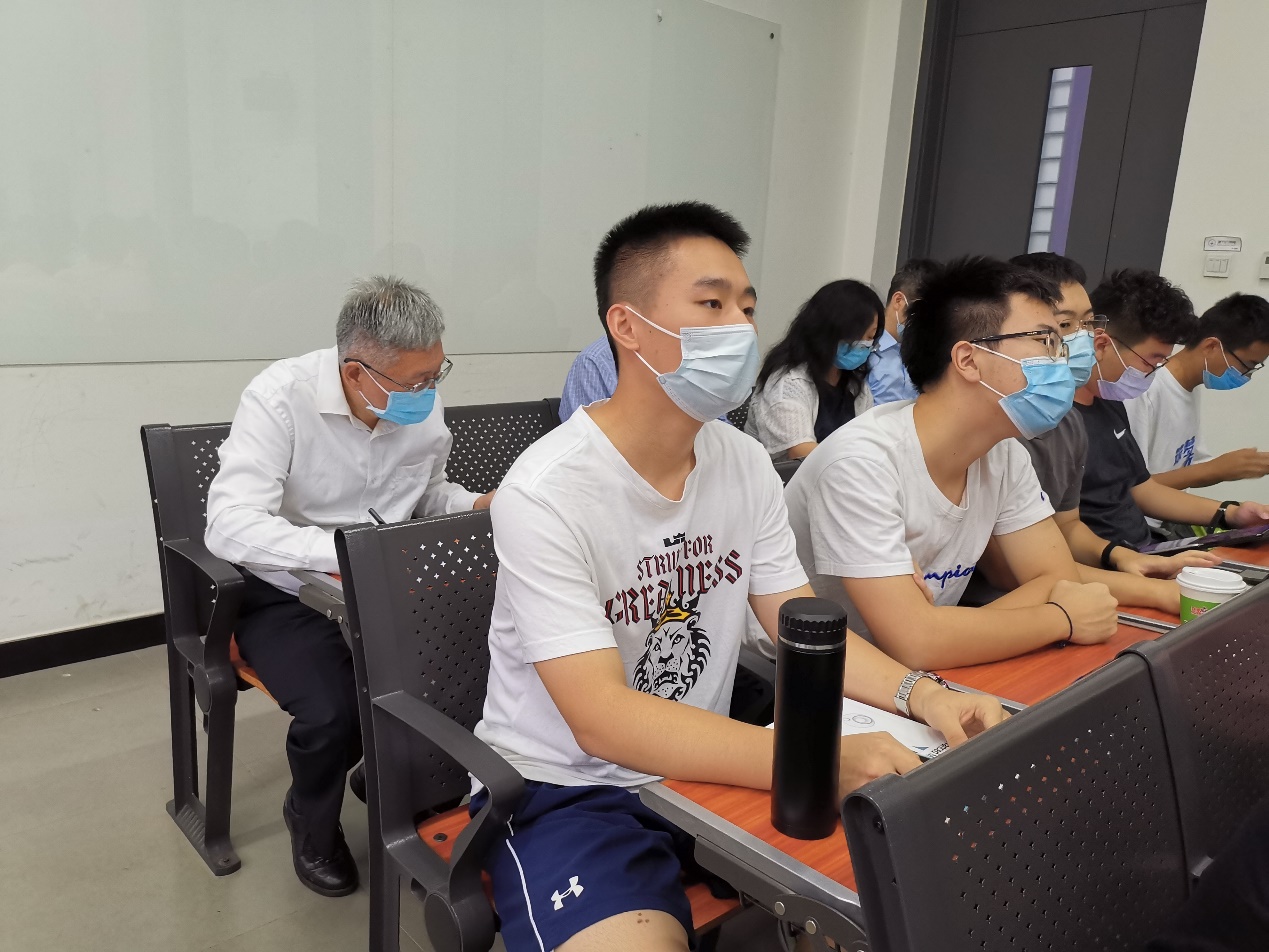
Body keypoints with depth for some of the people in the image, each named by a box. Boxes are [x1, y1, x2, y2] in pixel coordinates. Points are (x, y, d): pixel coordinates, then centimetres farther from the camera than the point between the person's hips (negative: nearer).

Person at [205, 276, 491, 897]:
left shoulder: (424, 406, -6)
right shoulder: (280, 397, -21)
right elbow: (230, 524, -31)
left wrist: (478, 506, -10)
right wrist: (342, 553, -43)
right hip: (287, 595, -4)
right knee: (333, 709, -28)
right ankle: (312, 821, 10)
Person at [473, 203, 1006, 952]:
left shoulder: (745, 463, -3)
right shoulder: (547, 494, -23)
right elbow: (602, 722, -29)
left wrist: (922, 695, -17)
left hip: (702, 768, 6)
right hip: (565, 787, -5)